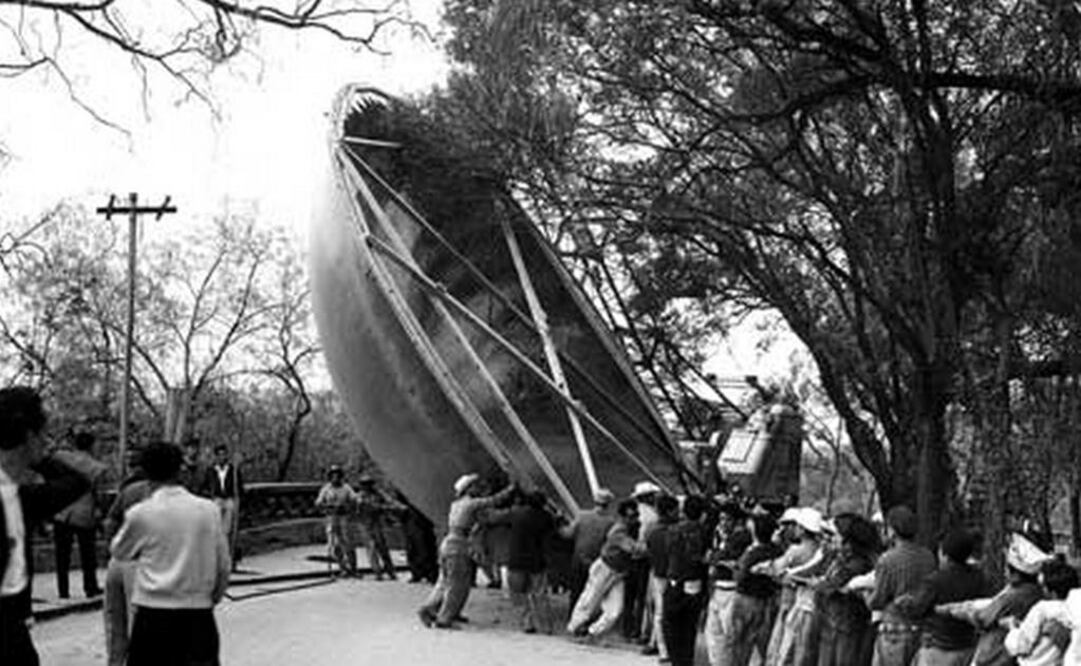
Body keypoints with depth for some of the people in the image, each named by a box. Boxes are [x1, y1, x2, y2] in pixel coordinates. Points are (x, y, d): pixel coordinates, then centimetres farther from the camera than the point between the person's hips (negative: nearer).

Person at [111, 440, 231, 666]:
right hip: (199, 614, 2)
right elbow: (223, 565, 6)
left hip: (154, 615, -2)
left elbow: (118, 552, 14)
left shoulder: (140, 514, -5)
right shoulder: (209, 510, 1)